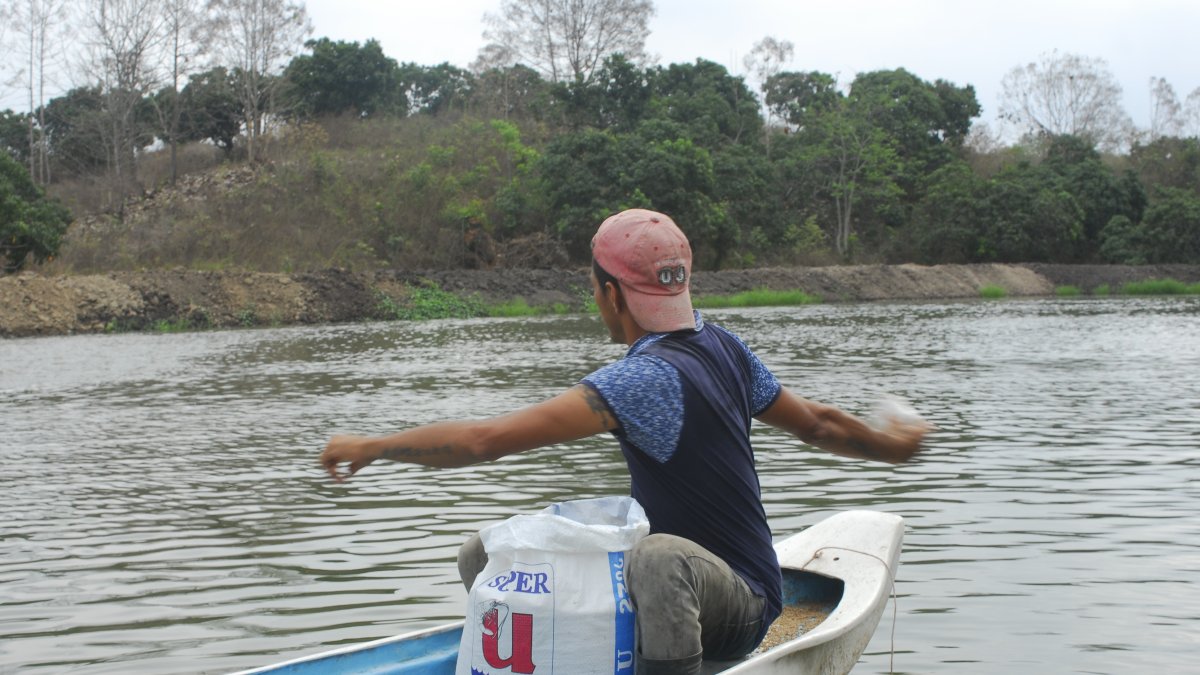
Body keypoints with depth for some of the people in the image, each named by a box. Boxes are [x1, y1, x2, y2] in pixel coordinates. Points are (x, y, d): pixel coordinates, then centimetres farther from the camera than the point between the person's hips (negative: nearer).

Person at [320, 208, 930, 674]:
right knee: (484, 556, 1)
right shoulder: (722, 346, 0)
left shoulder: (648, 377, -26)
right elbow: (817, 424, 13)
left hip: (736, 607, -9)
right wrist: (891, 444, 33)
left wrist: (369, 446, -16)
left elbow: (487, 439, -29)